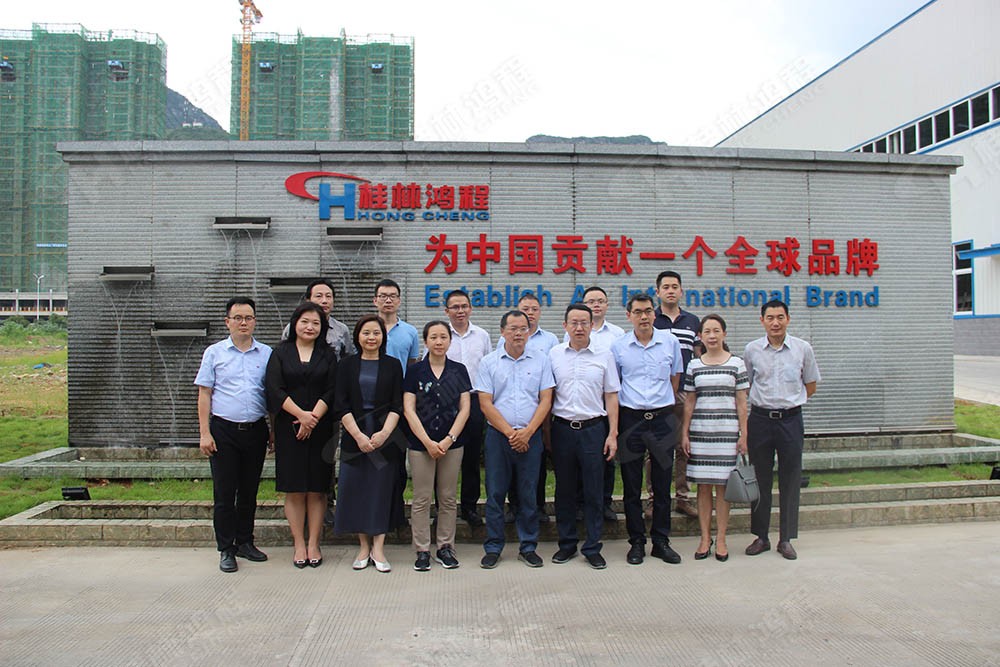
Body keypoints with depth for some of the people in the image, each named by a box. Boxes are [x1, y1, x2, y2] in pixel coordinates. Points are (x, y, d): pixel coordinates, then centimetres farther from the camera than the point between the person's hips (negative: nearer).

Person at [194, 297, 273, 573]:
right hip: (223, 430, -2)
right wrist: (204, 433, -5)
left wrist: (274, 431, 6)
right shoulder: (214, 353, 3)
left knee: (249, 491, 11)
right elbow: (204, 394, 2)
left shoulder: (267, 354, 6)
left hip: (255, 430, 2)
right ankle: (226, 550, 13)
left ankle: (245, 542, 25)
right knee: (224, 492, 2)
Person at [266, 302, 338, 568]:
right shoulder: (281, 353, 7)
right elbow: (274, 389, -4)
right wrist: (301, 414, -13)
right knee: (294, 489, 2)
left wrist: (313, 417, -13)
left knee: (316, 489, 2)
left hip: (320, 428, 0)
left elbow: (331, 391, 0)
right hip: (288, 429, 0)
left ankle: (313, 544, 10)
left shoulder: (328, 355, 9)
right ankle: (299, 545, 10)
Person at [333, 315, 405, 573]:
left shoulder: (392, 365, 5)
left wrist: (385, 432, -14)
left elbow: (397, 404, 0)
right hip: (354, 437, 1)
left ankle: (378, 549, 7)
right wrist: (358, 435, -11)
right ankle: (364, 547, 15)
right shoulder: (347, 366, 6)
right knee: (356, 489, 2)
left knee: (382, 488, 0)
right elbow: (341, 405, -1)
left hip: (385, 436, -1)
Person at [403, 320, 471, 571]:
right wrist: (427, 441, -11)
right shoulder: (415, 371, 0)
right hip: (420, 444, -1)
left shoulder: (459, 370, 5)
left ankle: (445, 547, 20)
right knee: (421, 499, 3)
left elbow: (464, 408, 2)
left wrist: (449, 439, -9)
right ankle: (422, 550, 13)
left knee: (448, 498, 8)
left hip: (452, 444, 2)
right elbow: (408, 409, -4)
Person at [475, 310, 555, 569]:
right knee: (495, 493, 4)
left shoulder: (541, 360, 5)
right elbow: (485, 404, -2)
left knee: (529, 493, 6)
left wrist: (527, 432, -10)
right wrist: (510, 433, -9)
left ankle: (528, 547, 19)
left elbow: (545, 400, 1)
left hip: (531, 436, 1)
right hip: (498, 435, 0)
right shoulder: (489, 362, 3)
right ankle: (493, 548, 16)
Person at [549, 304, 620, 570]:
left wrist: (613, 434, -1)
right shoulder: (554, 354, 4)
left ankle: (592, 548, 16)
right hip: (562, 428, 1)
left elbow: (611, 396, 4)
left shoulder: (604, 354, 2)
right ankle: (567, 544, 23)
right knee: (564, 490, 10)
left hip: (593, 428, -1)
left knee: (594, 491, 4)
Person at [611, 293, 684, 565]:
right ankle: (637, 542, 18)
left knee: (662, 484, 8)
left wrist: (662, 405, 11)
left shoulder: (670, 341, 2)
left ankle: (661, 541, 21)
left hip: (663, 418, 1)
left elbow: (675, 378, 14)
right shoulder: (618, 346, 0)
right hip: (630, 419, -1)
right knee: (631, 486, 5)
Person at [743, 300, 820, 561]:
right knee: (760, 479, 7)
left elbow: (810, 386, 11)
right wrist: (765, 402, 6)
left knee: (790, 480, 5)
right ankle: (761, 536, 19)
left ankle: (786, 539, 17)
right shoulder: (752, 350, 1)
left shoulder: (802, 348, 0)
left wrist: (788, 402, 6)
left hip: (791, 419, 0)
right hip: (760, 419, 0)